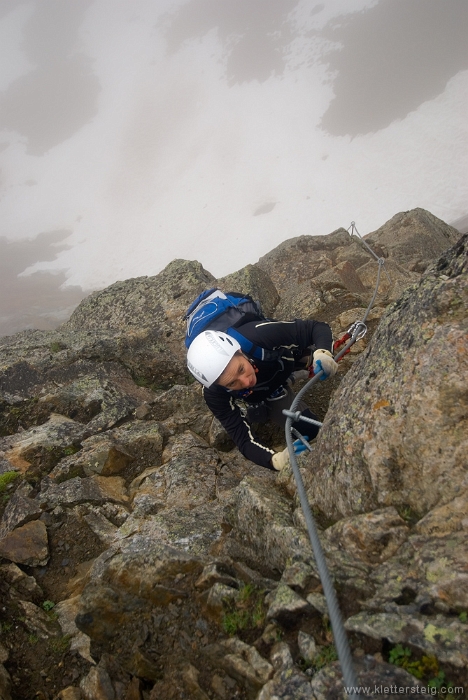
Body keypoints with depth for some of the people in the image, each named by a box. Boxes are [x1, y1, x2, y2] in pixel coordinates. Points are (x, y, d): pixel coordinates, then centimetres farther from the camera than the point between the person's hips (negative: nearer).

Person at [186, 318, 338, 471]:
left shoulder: (261, 334, -47)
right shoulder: (214, 394, -41)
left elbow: (316, 327, -35)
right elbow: (245, 440, -37)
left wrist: (322, 353, -57)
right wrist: (277, 460, -58)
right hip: (255, 397, -1)